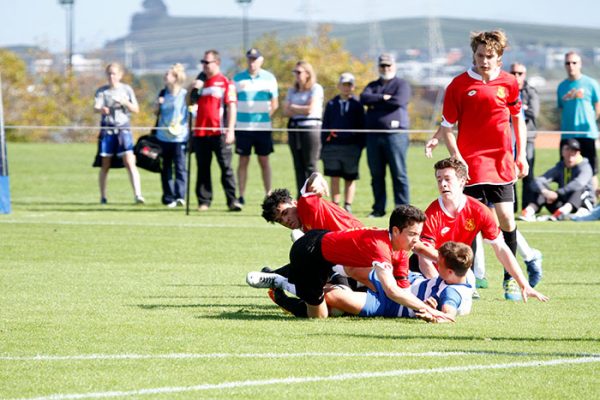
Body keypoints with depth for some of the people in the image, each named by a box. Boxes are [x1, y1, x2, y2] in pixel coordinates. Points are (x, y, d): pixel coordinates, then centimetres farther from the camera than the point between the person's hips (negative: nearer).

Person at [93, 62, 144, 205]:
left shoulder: (126, 89, 7)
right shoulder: (102, 91, 6)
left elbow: (136, 109, 6)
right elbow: (95, 108, -7)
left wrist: (124, 102, -13)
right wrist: (102, 110, -31)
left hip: (123, 129, -1)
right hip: (107, 129, 1)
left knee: (130, 162, -13)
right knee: (105, 165, 6)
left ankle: (138, 194, -19)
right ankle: (103, 197, 16)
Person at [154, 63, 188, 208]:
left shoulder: (185, 95, -3)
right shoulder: (163, 93, 12)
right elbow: (157, 112, 20)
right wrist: (158, 104, 1)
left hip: (179, 137, -5)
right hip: (163, 137, 5)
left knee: (180, 167, -10)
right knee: (166, 168, 6)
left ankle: (180, 196, -16)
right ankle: (169, 198, 11)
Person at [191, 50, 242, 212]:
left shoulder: (225, 83, 0)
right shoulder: (200, 81, 16)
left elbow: (231, 107, -4)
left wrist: (230, 130, -12)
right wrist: (193, 89, 0)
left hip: (219, 132, -5)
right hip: (200, 132, 5)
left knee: (226, 167, -6)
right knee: (203, 168, 6)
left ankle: (232, 200, -7)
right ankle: (204, 201, 10)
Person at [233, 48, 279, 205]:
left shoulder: (269, 78, 4)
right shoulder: (238, 79, 5)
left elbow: (274, 104, 8)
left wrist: (265, 116, -3)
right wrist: (232, 124, -2)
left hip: (263, 126, 0)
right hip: (243, 126, 0)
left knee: (264, 161, 3)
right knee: (243, 161, 2)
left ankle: (268, 195, 6)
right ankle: (241, 196, 4)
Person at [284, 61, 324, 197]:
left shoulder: (316, 89, -1)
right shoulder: (292, 91, 18)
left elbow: (310, 109, -10)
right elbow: (286, 111, 10)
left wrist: (294, 108, 4)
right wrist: (302, 110, -5)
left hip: (310, 128, -6)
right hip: (294, 129, 6)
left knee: (310, 166, -9)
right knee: (298, 166, 4)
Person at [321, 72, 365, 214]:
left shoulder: (357, 105, 5)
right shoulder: (331, 104, 10)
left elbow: (362, 127, 4)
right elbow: (325, 126, 10)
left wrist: (360, 146, -3)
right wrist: (324, 145, 3)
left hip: (351, 147, -1)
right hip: (333, 146, 1)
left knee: (350, 179, 3)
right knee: (334, 178, -1)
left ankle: (348, 206, 6)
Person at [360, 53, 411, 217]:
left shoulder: (402, 84, 8)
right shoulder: (373, 86, 21)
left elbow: (398, 101, -12)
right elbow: (364, 98, 1)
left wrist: (375, 102, -3)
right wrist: (383, 98, -10)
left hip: (395, 134, -5)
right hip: (374, 135, 5)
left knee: (399, 173, -7)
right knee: (376, 175, 5)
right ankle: (379, 208, 12)